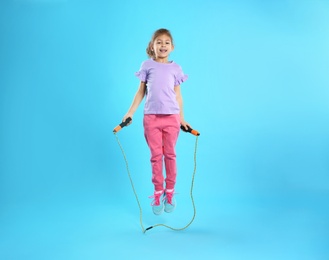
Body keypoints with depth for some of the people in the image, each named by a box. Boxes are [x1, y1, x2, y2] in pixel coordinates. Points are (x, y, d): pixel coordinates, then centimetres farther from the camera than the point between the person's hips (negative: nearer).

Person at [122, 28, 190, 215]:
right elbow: (141, 91, 9)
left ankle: (170, 193, 18)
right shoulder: (147, 65, 8)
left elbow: (178, 95, 10)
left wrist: (182, 118, 8)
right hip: (151, 117, 0)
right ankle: (158, 194, 14)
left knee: (170, 155, 5)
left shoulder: (175, 68, 9)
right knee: (156, 156, 3)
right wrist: (130, 112, 3)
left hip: (171, 117, 1)